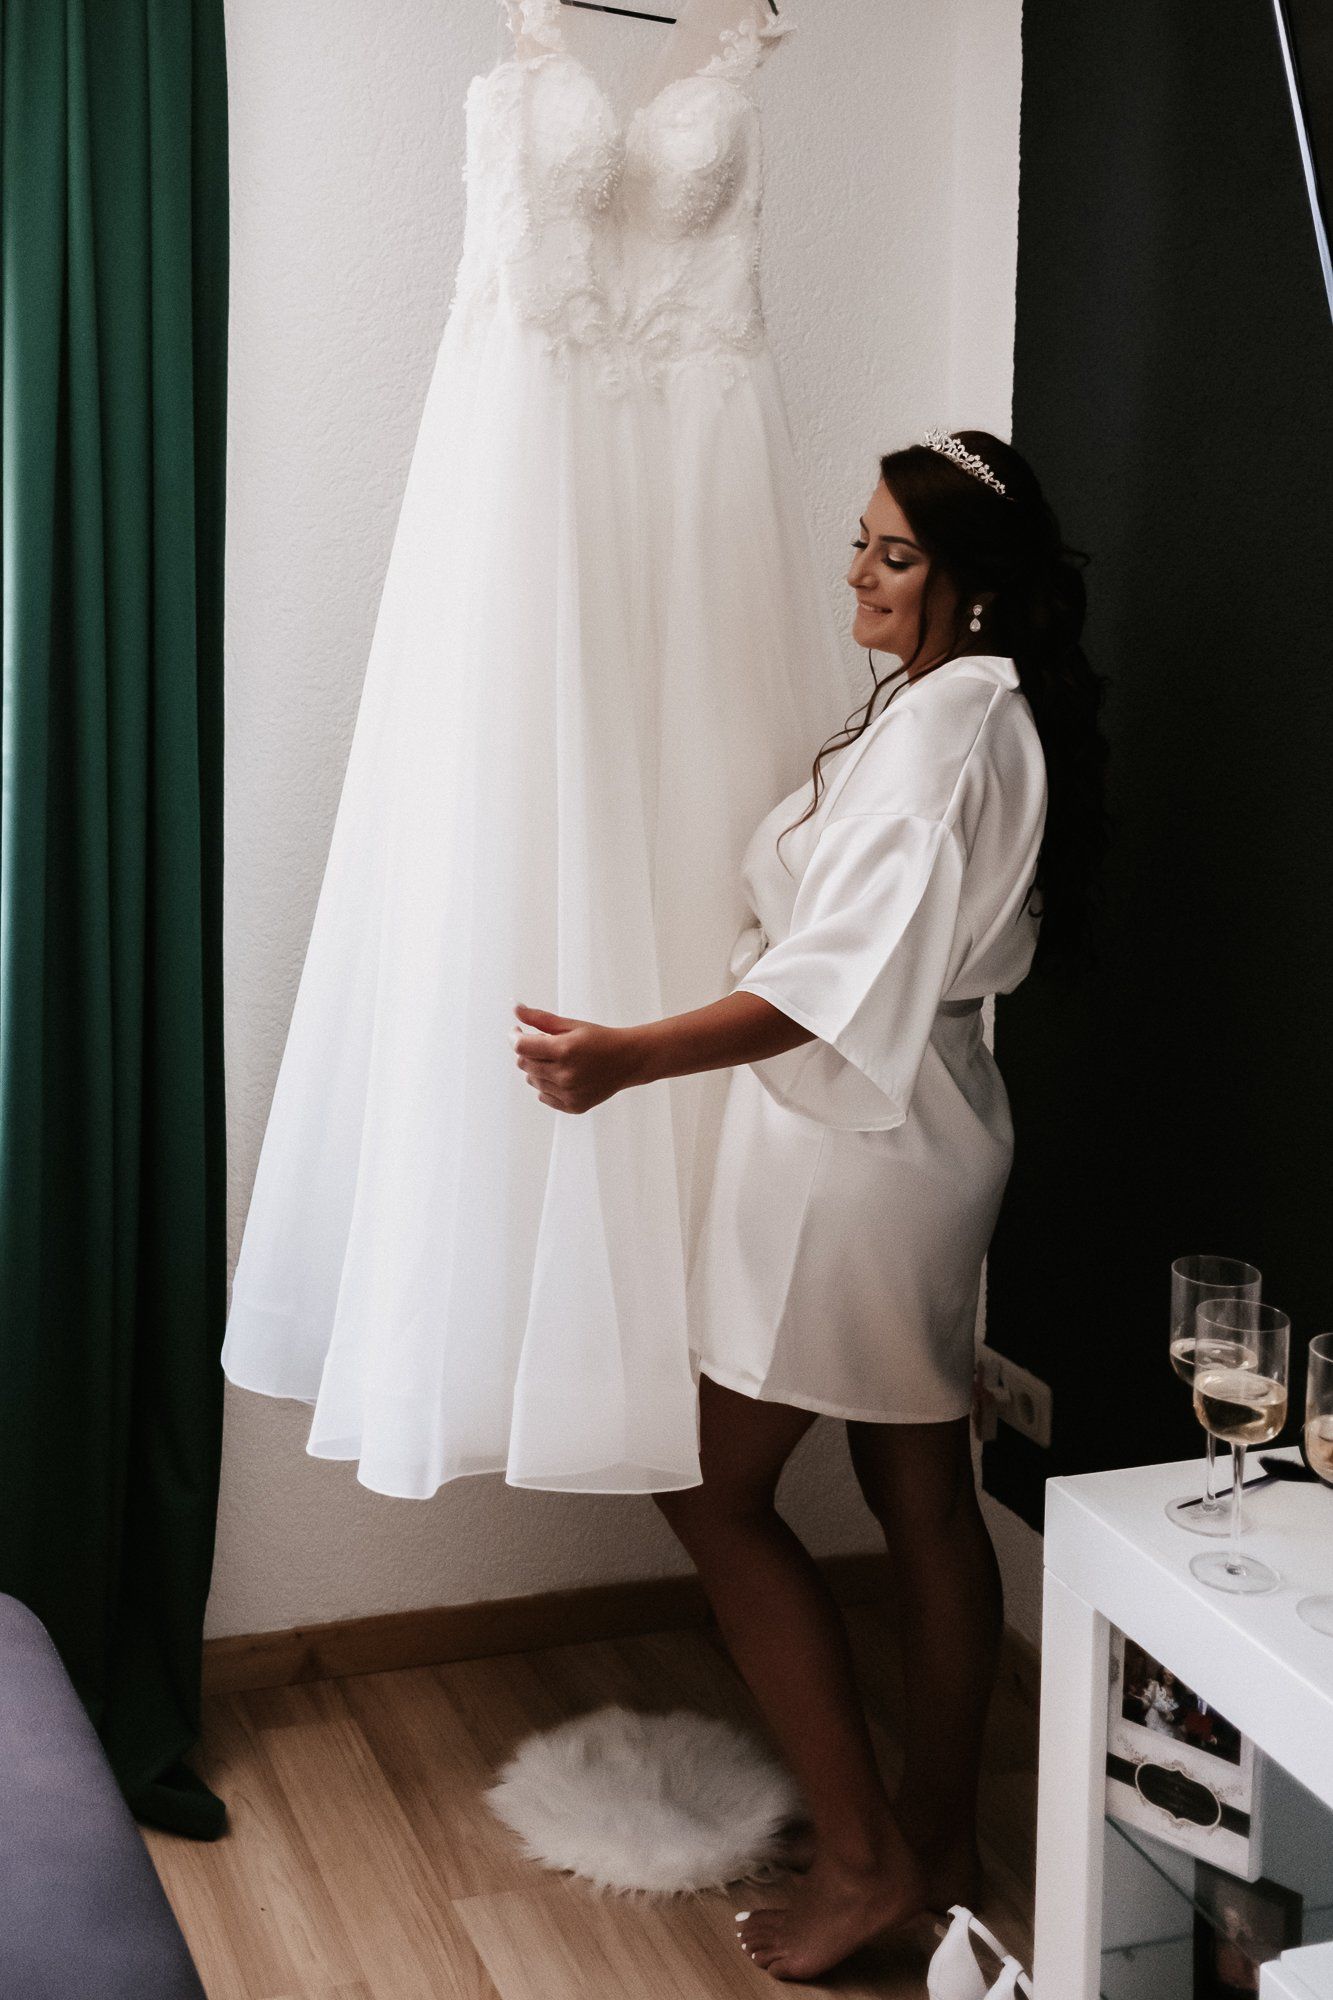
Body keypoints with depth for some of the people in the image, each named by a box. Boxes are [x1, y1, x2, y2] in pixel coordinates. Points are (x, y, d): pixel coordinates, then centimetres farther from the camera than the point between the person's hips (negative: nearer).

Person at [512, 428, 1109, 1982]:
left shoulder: (942, 717, -19)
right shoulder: (992, 713, 12)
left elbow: (843, 973, -28)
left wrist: (635, 1055, -37)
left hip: (846, 1141, -10)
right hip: (933, 1127, 10)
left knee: (712, 1484, 1)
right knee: (922, 1493, 15)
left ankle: (862, 1854, 8)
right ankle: (938, 1837, 27)